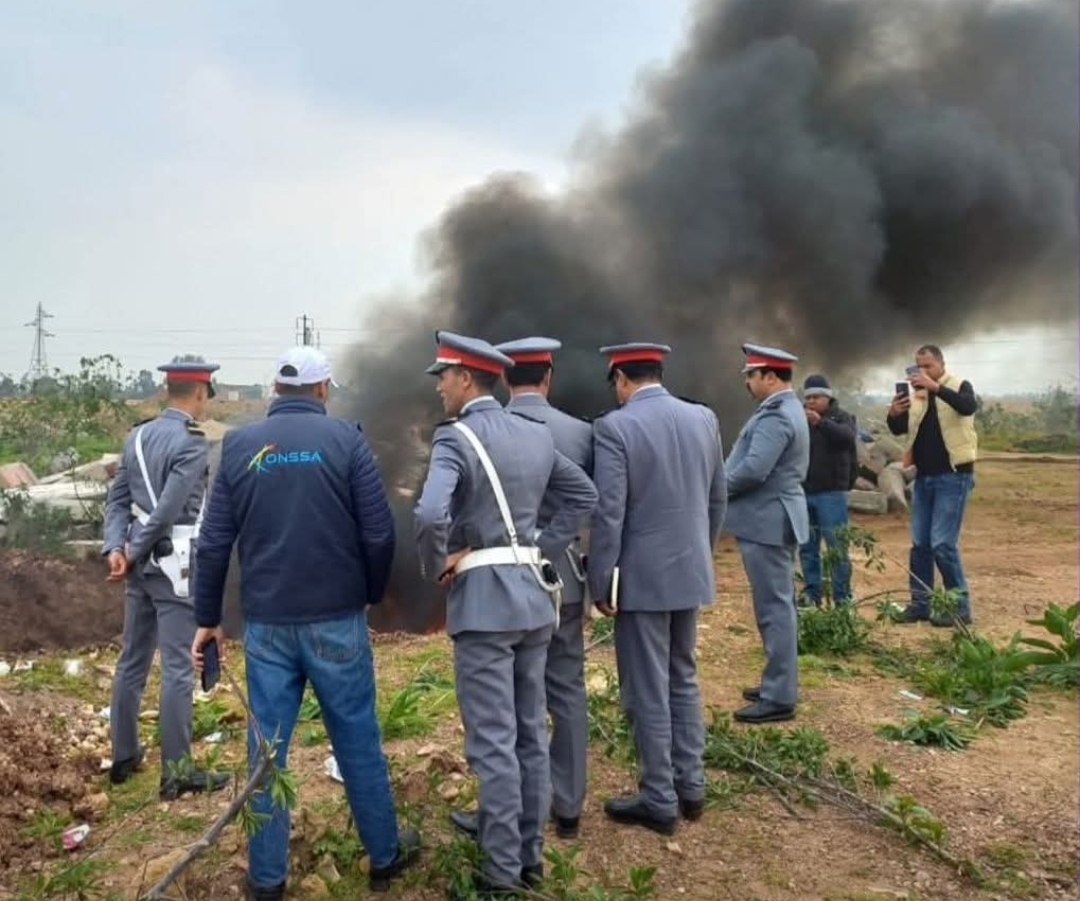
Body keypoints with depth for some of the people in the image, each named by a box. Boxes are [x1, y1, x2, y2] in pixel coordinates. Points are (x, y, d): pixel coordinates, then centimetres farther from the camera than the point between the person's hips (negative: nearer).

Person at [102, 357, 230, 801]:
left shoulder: (137, 436, 10)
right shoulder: (191, 442, -15)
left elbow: (117, 498, 8)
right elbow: (169, 509, -20)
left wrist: (115, 549, 0)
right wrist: (133, 552, -8)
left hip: (143, 563, 8)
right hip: (175, 563, -8)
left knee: (132, 660, 16)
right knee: (177, 667, -3)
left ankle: (124, 755, 29)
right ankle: (176, 772, 3)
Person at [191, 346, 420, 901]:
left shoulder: (240, 444, 2)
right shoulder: (344, 438, -5)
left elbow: (214, 542, 2)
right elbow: (378, 533, -9)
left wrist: (208, 618, 11)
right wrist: (370, 594, 8)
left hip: (265, 622, 2)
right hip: (335, 618, -2)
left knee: (267, 746, 11)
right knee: (358, 740, 10)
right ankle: (385, 855, 24)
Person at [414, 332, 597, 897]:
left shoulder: (455, 438, -13)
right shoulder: (537, 434, 8)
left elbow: (429, 515, -28)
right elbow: (584, 496, 14)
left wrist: (435, 568, -10)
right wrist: (545, 551, 10)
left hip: (483, 600, -7)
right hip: (532, 594, 7)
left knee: (492, 741, 2)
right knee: (530, 731, 14)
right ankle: (530, 854, 26)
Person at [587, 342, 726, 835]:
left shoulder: (613, 426, -14)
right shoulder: (704, 418, 3)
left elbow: (608, 513, -17)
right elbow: (718, 499, 10)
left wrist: (600, 583, -9)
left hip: (642, 577, -6)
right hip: (690, 572, 6)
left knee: (646, 691, 5)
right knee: (683, 679, 20)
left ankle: (659, 801, 17)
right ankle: (690, 787, 29)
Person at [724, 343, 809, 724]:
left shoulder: (775, 415, -19)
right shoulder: (785, 408, 15)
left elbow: (754, 470, -27)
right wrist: (727, 482, 6)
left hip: (767, 521, -11)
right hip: (773, 519, 11)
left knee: (774, 608, -5)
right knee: (778, 605, 17)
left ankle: (779, 698, 3)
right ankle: (779, 682, 28)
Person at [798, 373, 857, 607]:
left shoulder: (842, 416, 1)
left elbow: (847, 437, -21)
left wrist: (820, 422, -34)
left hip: (831, 493, -4)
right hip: (802, 492, 4)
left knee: (836, 547, -3)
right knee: (807, 547, 10)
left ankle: (842, 598, 3)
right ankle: (811, 593, 20)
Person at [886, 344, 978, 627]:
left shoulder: (959, 386, -4)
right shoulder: (915, 395, 9)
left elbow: (969, 407, -26)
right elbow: (899, 429, 2)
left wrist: (935, 387, -38)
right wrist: (893, 414, -20)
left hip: (952, 476, -6)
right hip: (923, 476, 6)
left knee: (943, 543, -9)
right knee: (920, 544, 8)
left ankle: (960, 606, 2)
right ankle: (920, 603, 17)